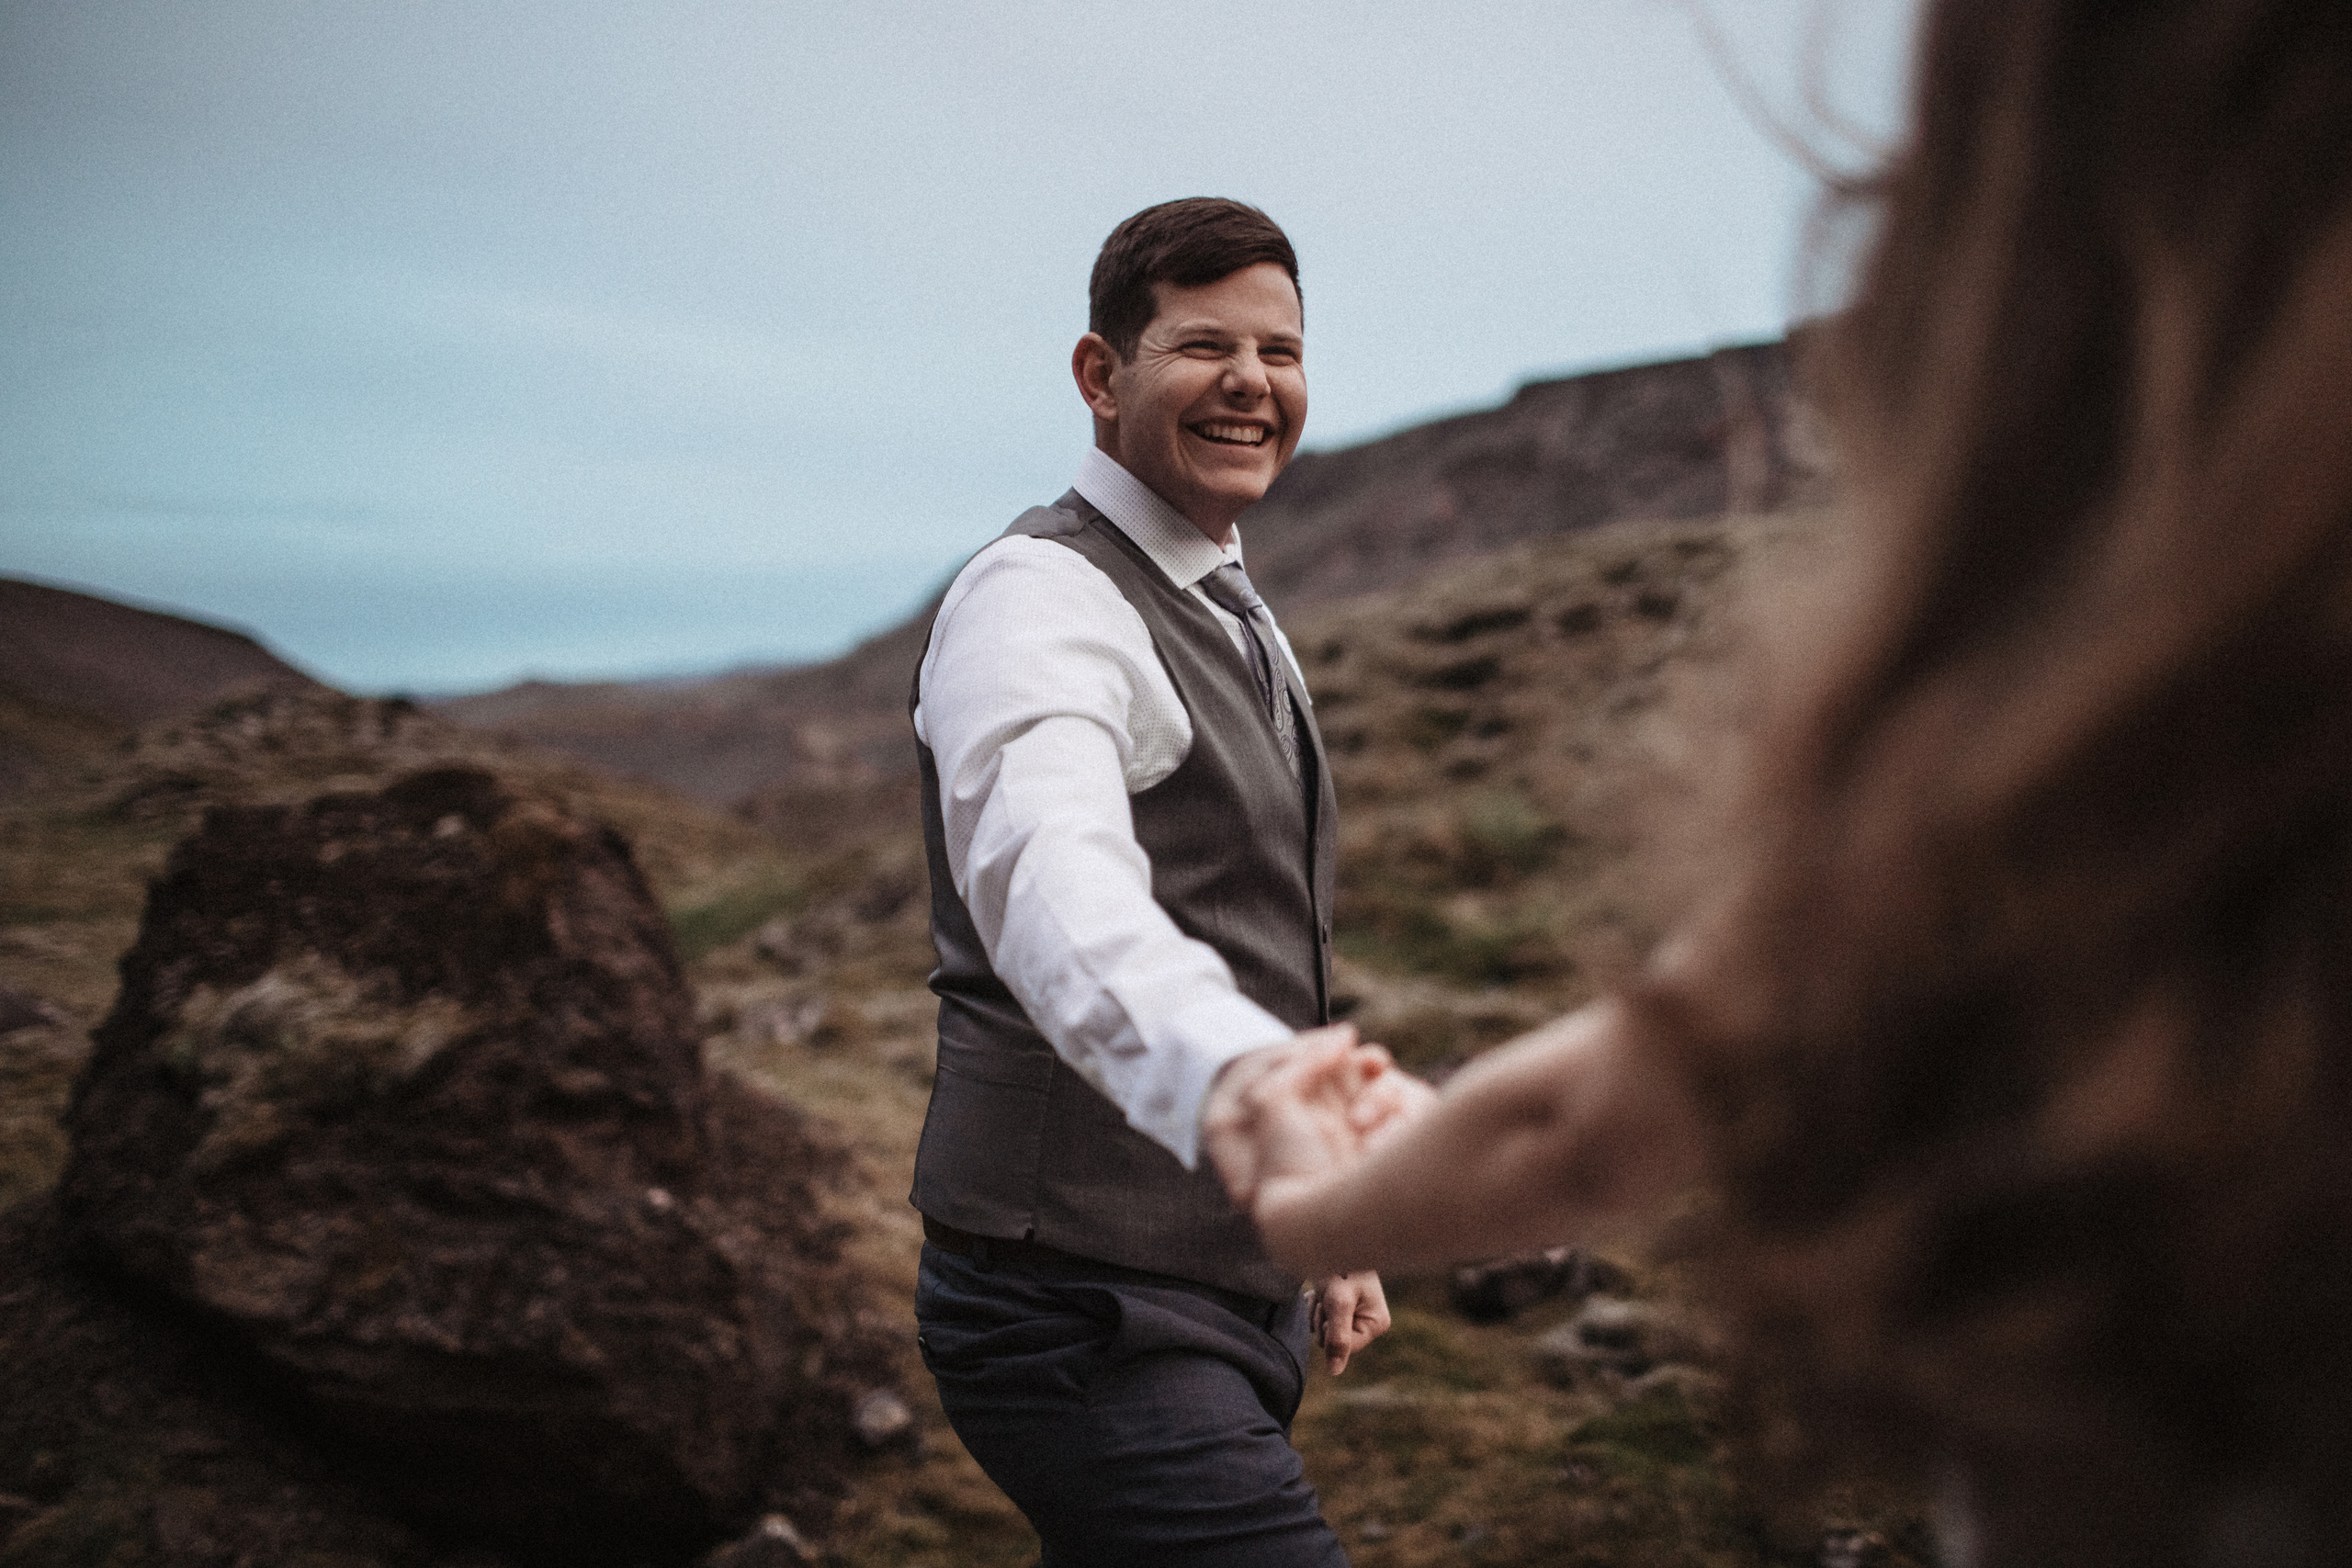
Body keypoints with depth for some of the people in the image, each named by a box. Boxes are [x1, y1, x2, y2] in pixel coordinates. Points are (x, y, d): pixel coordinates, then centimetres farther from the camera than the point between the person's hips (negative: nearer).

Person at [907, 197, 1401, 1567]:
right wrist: (1236, 1074, -57)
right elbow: (1058, 892, -38)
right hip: (1092, 1315, -9)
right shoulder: (1041, 603, -16)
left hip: (1229, 1297, 9)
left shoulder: (1236, 617, 15)